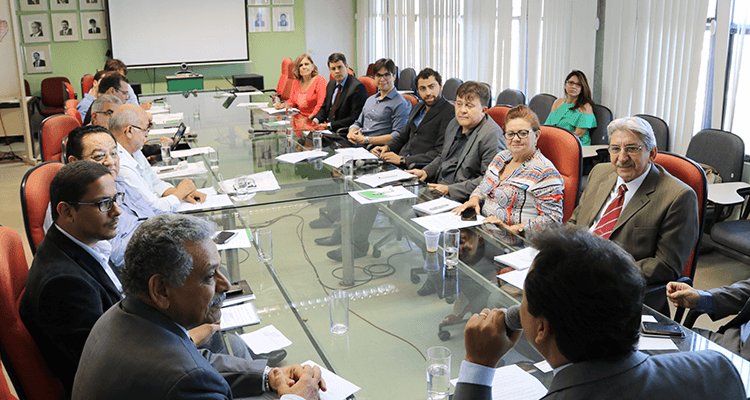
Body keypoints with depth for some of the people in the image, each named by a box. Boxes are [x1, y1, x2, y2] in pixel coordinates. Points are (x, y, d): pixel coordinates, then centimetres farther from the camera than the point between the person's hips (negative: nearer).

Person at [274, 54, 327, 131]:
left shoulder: (320, 80, -7)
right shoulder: (296, 82, 14)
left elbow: (321, 104, -15)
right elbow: (292, 100, 28)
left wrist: (309, 118, -20)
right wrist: (282, 105, 7)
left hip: (314, 119, -6)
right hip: (300, 116, 7)